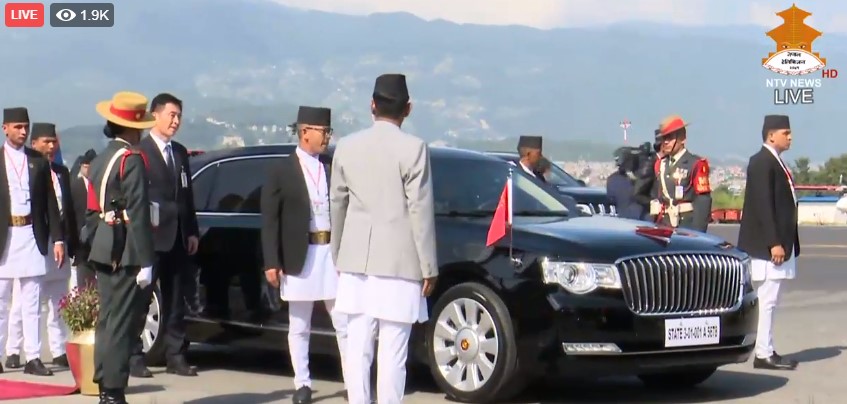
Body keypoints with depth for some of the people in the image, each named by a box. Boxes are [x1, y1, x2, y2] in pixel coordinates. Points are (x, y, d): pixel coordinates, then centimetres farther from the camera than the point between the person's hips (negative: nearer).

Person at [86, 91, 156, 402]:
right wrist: (145, 261, -17)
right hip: (125, 251, -9)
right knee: (121, 324, -7)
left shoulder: (99, 160, 15)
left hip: (103, 251, 9)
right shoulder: (132, 159, -12)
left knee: (107, 321, 13)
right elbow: (138, 213, -17)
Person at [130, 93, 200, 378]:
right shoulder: (140, 151, -7)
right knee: (141, 300, -2)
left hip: (178, 238, 7)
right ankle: (134, 357, 3)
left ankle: (175, 356, 15)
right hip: (150, 236, -7)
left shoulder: (180, 152, 16)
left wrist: (192, 231, 13)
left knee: (175, 301, 10)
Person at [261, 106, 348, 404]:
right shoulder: (282, 171, -1)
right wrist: (271, 263, -7)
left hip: (334, 254, 2)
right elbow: (269, 220, -2)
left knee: (345, 325, 3)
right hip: (300, 258, -2)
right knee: (299, 328, 8)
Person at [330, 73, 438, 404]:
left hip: (355, 260, 4)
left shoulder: (346, 146, 6)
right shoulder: (413, 149, -8)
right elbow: (420, 211, -8)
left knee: (357, 349, 9)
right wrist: (429, 267, -3)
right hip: (398, 262, -4)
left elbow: (337, 204, 12)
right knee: (392, 351, -2)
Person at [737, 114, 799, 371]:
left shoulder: (774, 162, 17)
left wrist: (785, 242, 17)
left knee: (768, 300, 12)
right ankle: (764, 354, -4)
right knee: (767, 299, -7)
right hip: (768, 245, -10)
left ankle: (766, 352, 16)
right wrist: (774, 243, -23)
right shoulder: (762, 163, -13)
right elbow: (763, 205, -20)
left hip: (780, 242, 10)